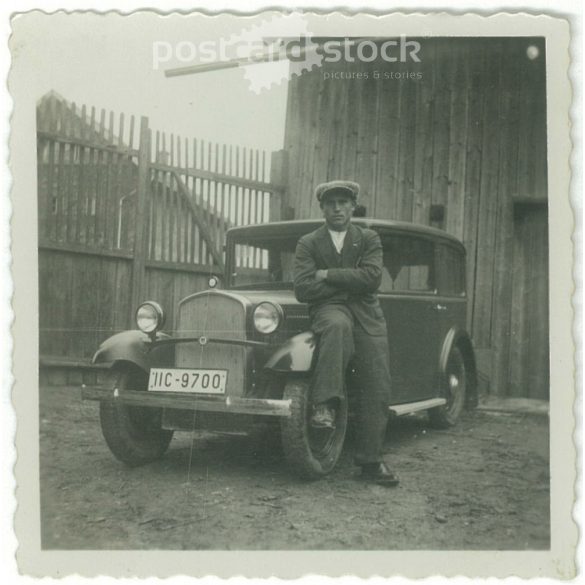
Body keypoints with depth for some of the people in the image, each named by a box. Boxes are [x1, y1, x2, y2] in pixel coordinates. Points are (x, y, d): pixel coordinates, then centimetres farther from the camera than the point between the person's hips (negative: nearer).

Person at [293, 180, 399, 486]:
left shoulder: (369, 239, 10)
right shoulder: (308, 243, 7)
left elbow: (371, 277, -8)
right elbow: (303, 289, -7)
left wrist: (328, 274, -9)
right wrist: (348, 284, -6)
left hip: (367, 316, 2)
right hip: (328, 311, -2)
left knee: (378, 389, -5)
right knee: (337, 325, -40)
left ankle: (370, 460, 5)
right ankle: (324, 404, -35)